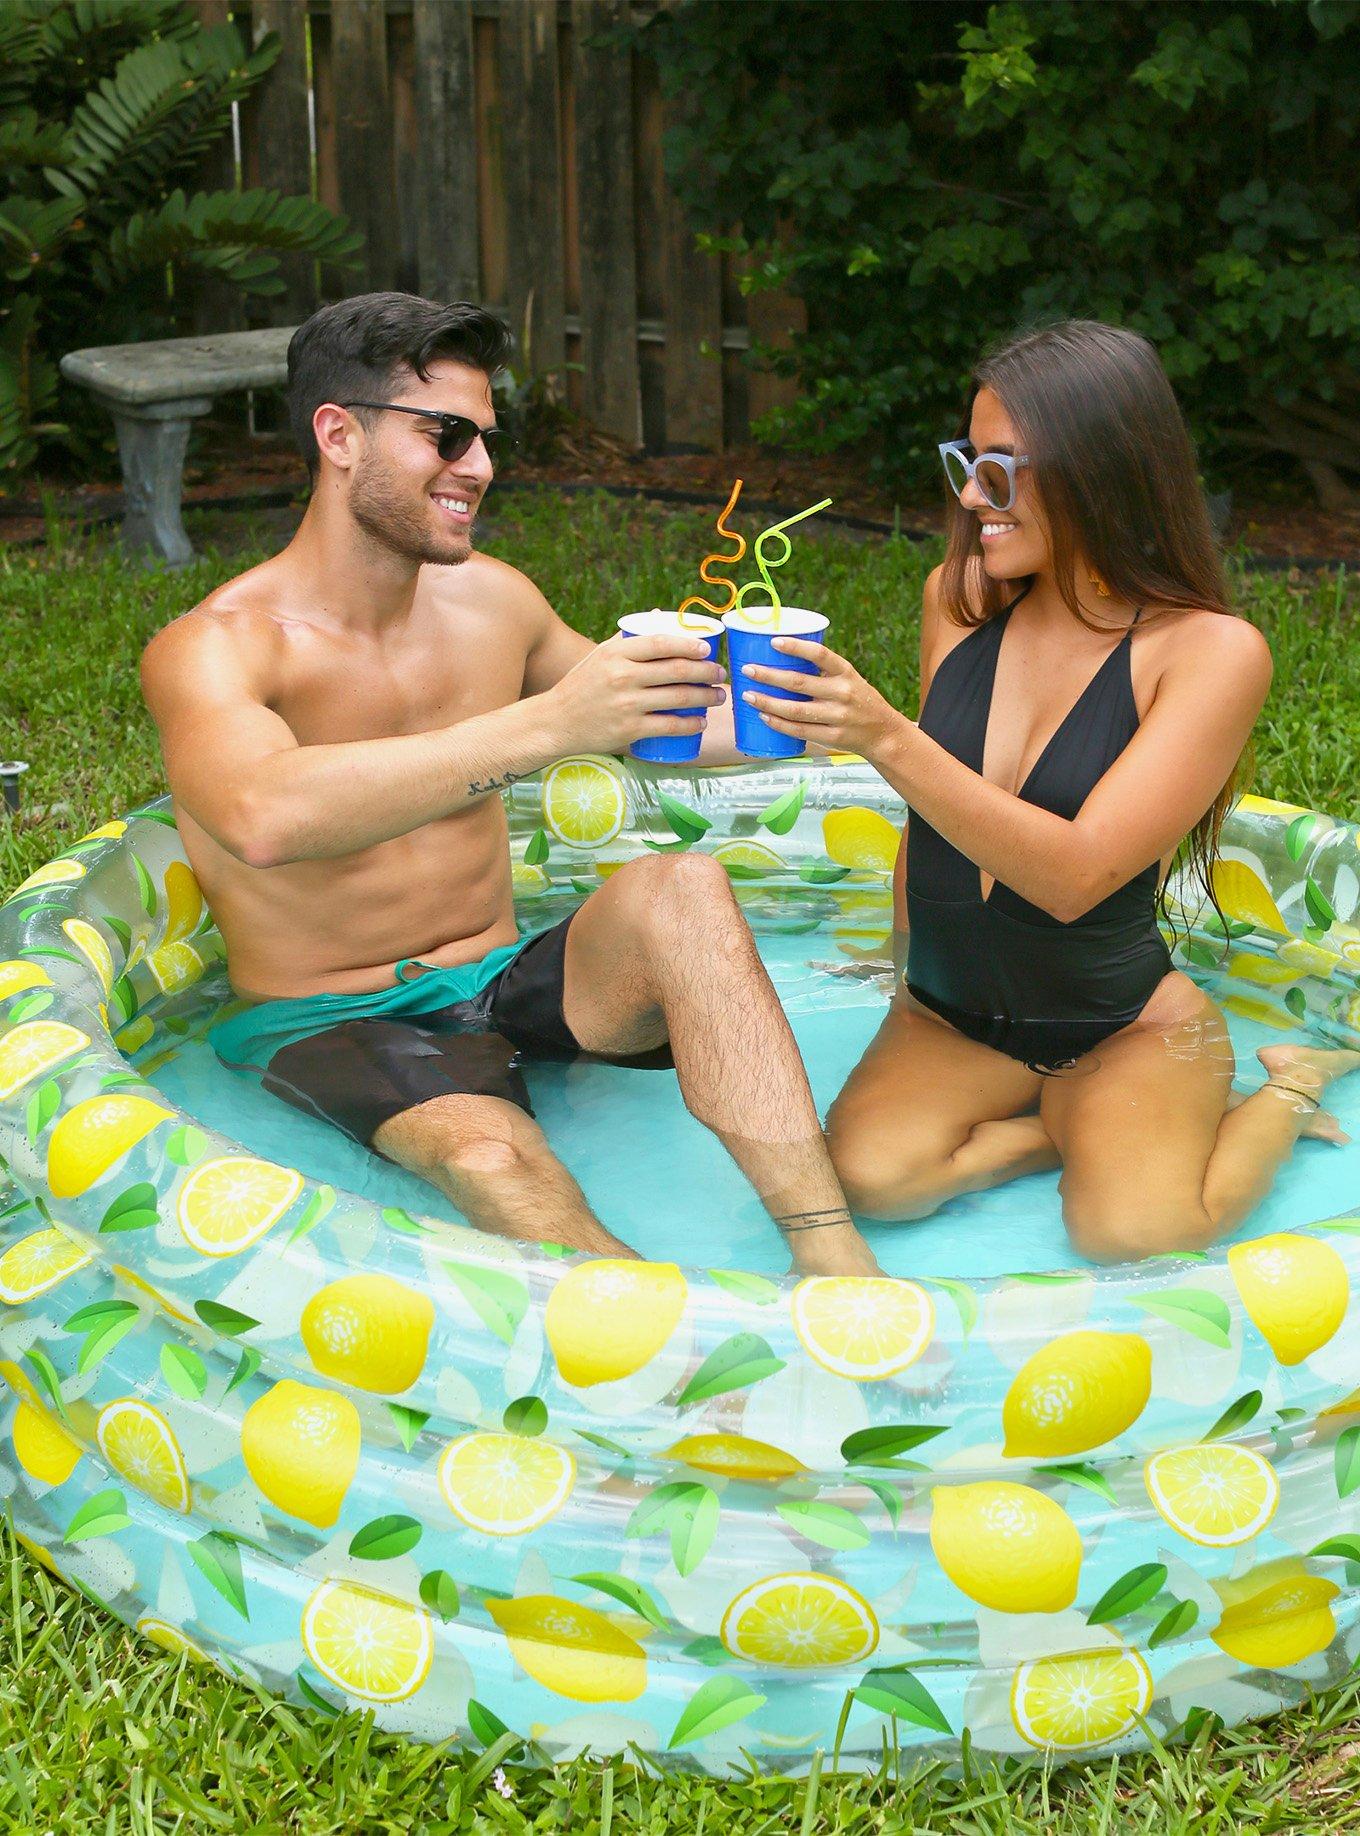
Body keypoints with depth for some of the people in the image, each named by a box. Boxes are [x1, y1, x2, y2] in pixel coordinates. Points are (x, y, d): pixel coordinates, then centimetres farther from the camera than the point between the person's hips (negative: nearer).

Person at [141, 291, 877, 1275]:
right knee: (489, 1155, -37)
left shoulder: (488, 598, 5)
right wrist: (544, 725, -44)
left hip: (501, 980, 5)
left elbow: (643, 722, 23)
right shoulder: (211, 649, -14)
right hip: (336, 1027, -4)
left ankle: (841, 1269, -35)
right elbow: (265, 817, -38)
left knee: (681, 887, -26)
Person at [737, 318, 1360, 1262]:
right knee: (870, 1173, -26)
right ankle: (1081, 1128, 0)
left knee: (1132, 1228, -28)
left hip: (1127, 1026, -3)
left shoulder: (1212, 651, -16)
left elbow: (1074, 875, -25)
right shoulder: (958, 597, -1)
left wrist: (887, 740, -34)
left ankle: (1282, 1093, 3)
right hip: (949, 1015, 3)